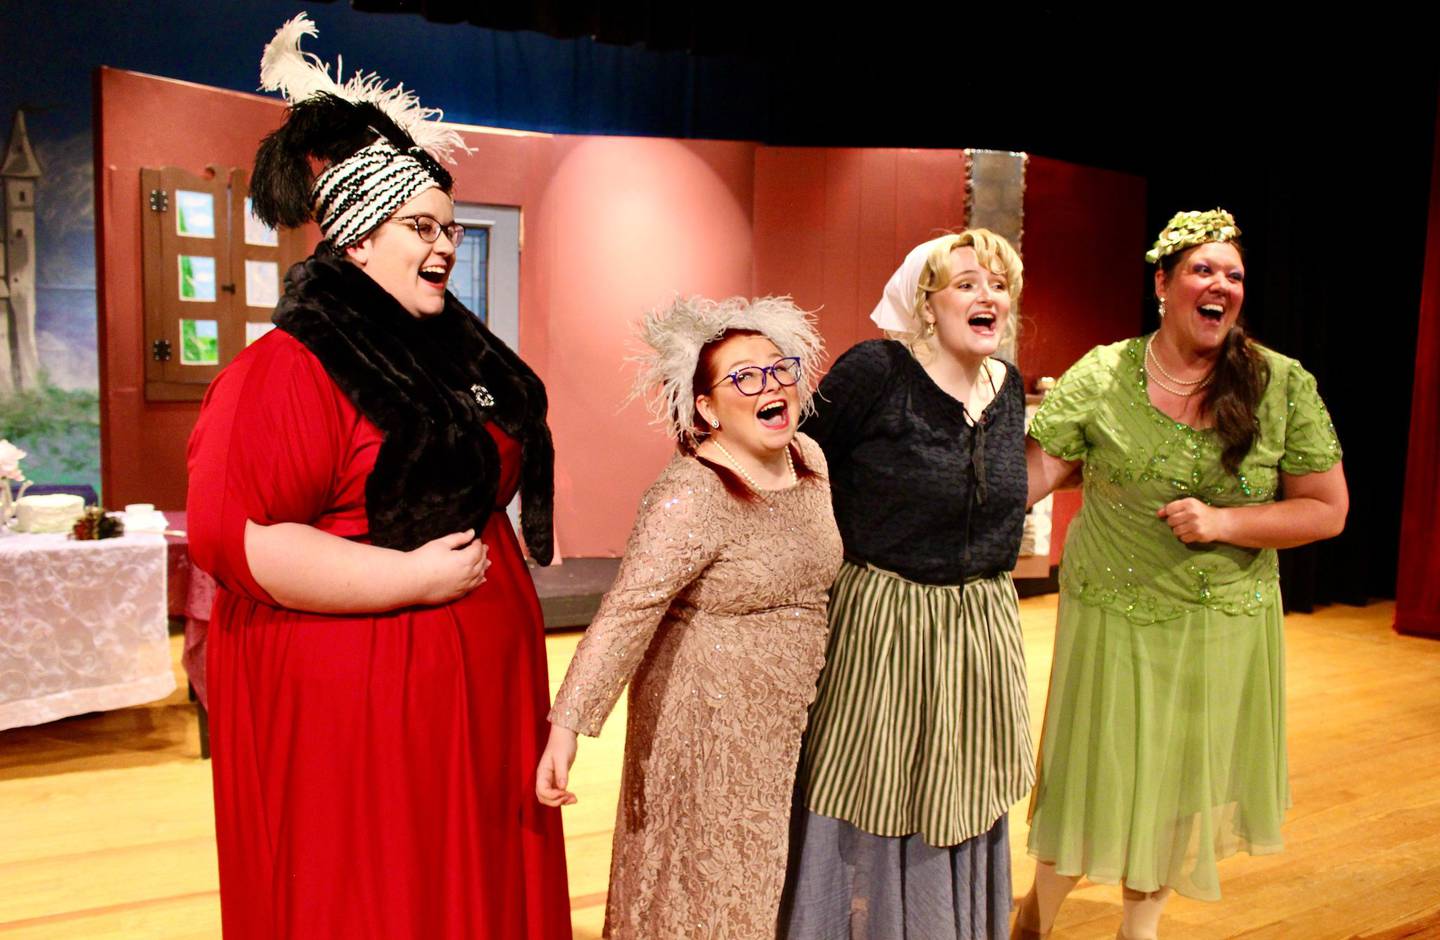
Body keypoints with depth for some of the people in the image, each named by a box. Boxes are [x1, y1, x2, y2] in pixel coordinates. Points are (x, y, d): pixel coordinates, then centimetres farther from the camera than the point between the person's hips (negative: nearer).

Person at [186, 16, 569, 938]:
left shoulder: (464, 354, 12)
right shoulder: (288, 371, -13)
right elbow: (235, 538, -23)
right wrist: (417, 577, -21)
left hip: (479, 691, 8)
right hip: (353, 703, -7)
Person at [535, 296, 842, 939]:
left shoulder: (811, 459, 0)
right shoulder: (692, 496, -24)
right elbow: (628, 611, -30)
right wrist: (568, 725, -35)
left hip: (793, 718, 7)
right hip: (710, 722, -7)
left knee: (769, 872, 21)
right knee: (708, 882, 10)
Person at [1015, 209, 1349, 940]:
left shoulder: (1284, 385, -4)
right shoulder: (1102, 375, -7)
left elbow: (1328, 510, -3)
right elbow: (1030, 472, -13)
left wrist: (1222, 523, -17)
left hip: (1222, 623, 2)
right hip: (1114, 618, -1)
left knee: (1181, 778, 15)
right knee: (1092, 773, 8)